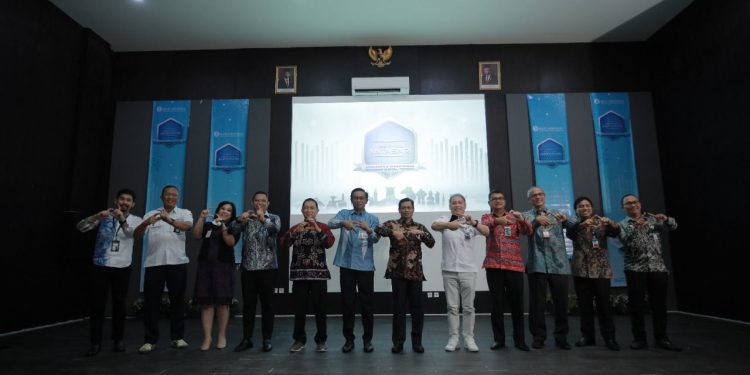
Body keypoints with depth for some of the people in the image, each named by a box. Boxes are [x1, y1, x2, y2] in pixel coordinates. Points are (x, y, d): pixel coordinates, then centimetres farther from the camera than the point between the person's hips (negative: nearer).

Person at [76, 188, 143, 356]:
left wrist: (122, 219, -38)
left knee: (119, 305, 8)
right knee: (97, 305, 1)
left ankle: (118, 339, 20)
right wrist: (96, 217, -26)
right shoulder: (104, 216, 4)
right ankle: (95, 342, 10)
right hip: (100, 266, 0)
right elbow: (81, 227, -7)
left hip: (122, 268, 0)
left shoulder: (136, 220, 3)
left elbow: (134, 232, -19)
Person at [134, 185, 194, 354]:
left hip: (177, 262, -1)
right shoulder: (151, 214, 12)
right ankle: (150, 340, 10)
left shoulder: (184, 213, 7)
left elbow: (188, 226, -15)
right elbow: (137, 234, -1)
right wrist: (146, 223, -25)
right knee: (151, 301, 2)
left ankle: (177, 337, 15)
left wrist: (169, 220, -34)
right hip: (154, 263, 1)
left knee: (177, 300, 5)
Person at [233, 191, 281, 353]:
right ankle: (246, 339, 17)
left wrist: (263, 219, -40)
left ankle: (267, 339, 12)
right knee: (248, 304, 6)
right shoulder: (246, 217, 10)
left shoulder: (274, 218, 4)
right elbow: (233, 229, -9)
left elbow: (276, 228, -19)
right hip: (248, 267, 2)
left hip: (267, 267, -1)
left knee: (267, 304, 3)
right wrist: (239, 220, -32)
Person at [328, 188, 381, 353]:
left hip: (365, 265, 0)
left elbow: (376, 239, -8)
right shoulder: (344, 214, 7)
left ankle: (367, 339, 16)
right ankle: (349, 339, 17)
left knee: (366, 303, 4)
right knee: (347, 302, 5)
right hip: (346, 264, 0)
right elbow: (330, 223, -14)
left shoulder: (373, 218, 6)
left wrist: (369, 230, -29)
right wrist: (343, 223, -35)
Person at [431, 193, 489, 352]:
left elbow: (486, 232, -17)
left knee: (468, 307, 6)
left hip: (468, 270, 0)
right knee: (452, 306, 5)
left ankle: (469, 338, 17)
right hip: (449, 270, 0)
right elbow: (434, 225, -22)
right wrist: (449, 225, -45)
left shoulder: (472, 222, 1)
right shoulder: (445, 220, 0)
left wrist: (474, 223, -39)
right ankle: (453, 338, 13)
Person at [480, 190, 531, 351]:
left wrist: (522, 220, -29)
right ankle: (499, 339, 13)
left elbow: (527, 231, -7)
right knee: (497, 304, 4)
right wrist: (496, 221, -39)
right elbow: (484, 227, -16)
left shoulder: (514, 216, 10)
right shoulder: (486, 217, 8)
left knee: (517, 304, 4)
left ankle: (519, 339, 16)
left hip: (514, 266, 1)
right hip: (494, 266, 0)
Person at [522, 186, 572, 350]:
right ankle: (539, 336, 13)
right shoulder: (526, 216, 9)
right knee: (537, 302, 0)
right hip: (537, 264, -2)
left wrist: (565, 219, -20)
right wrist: (537, 220, -32)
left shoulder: (557, 214, 16)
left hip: (559, 264, 2)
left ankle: (561, 336, 19)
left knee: (562, 302, 5)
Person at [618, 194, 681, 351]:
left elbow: (672, 226, 3)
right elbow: (625, 241, -13)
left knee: (659, 305, 6)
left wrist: (666, 219, -19)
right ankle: (639, 338, 10)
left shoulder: (653, 219, 13)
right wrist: (635, 227, -30)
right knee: (636, 305, -1)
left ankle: (661, 338, 17)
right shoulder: (622, 225, 4)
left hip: (658, 268, 2)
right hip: (635, 270, -2)